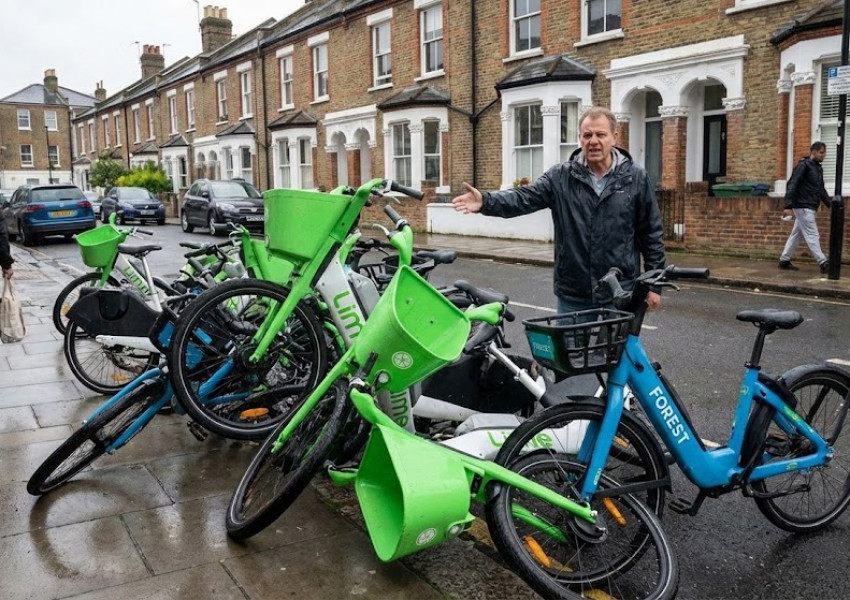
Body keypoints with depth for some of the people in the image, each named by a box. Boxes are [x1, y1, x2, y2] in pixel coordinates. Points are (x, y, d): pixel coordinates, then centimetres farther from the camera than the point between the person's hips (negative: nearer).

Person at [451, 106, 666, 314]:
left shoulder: (636, 179, 0)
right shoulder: (560, 177, 0)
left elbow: (651, 234, 3)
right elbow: (525, 198, -13)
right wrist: (486, 201, -32)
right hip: (572, 296, 1)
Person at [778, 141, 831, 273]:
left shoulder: (819, 168, 17)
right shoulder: (803, 165, -10)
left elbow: (821, 189, 23)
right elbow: (792, 185, -17)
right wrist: (788, 206, -24)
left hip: (810, 208, 9)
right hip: (803, 207, -9)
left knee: (796, 234, 12)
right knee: (812, 236, -9)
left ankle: (784, 260, 18)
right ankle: (824, 264, -11)